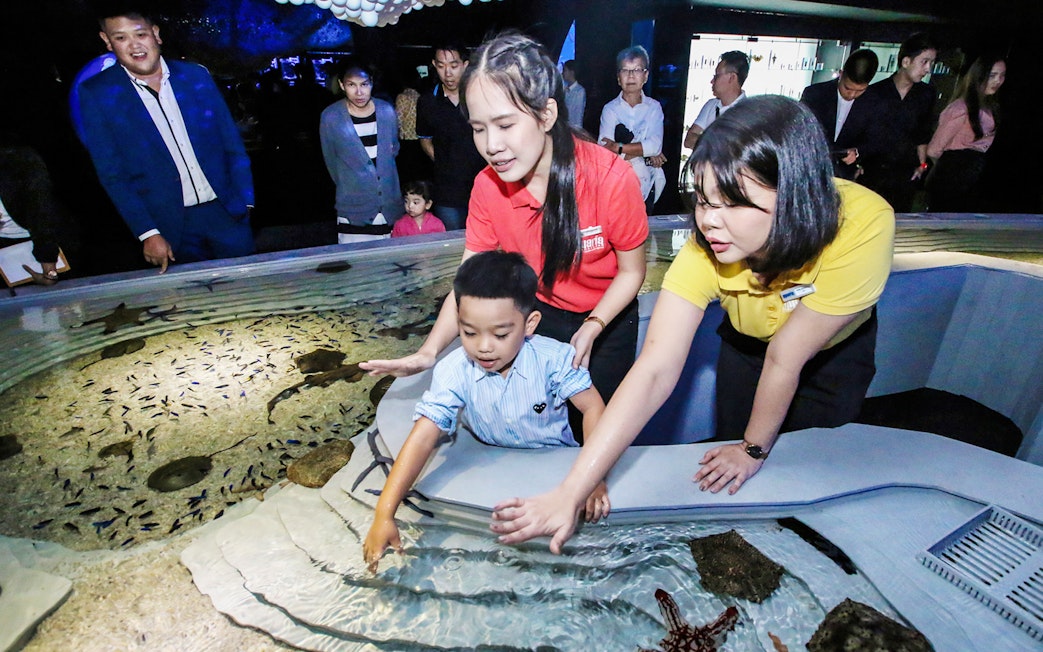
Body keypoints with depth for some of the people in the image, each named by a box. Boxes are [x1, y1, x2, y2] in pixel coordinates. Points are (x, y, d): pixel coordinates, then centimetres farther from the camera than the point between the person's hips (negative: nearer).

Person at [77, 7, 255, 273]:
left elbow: (233, 143, 7)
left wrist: (245, 200, 3)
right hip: (170, 226, -2)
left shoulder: (196, 75, 4)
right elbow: (112, 174, -3)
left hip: (226, 211, 2)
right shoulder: (97, 94, -2)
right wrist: (147, 233, -10)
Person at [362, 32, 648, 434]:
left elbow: (632, 272, -14)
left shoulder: (610, 177, -27)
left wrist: (591, 329, -27)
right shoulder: (488, 187, -17)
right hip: (541, 314, 2)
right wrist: (430, 351, -30)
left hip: (607, 317, -2)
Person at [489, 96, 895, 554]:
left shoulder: (862, 225, -41)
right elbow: (655, 371, -43)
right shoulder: (707, 247, -36)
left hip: (838, 348, -1)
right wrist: (570, 494, -47)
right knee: (731, 466, 10)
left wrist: (755, 449, -18)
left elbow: (785, 359, -32)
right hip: (748, 341, 1)